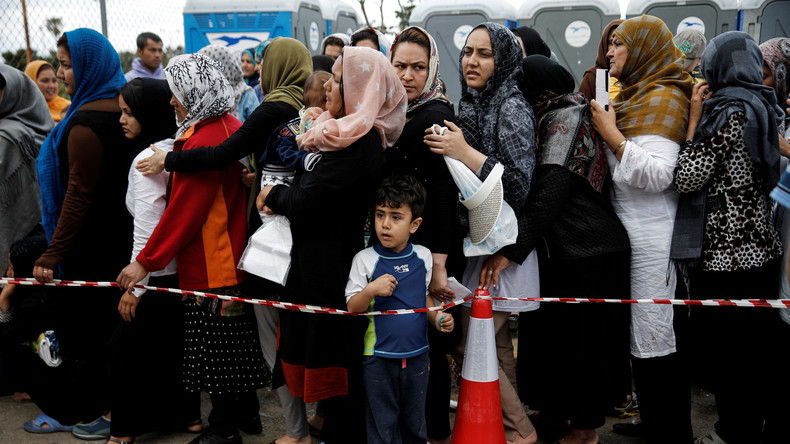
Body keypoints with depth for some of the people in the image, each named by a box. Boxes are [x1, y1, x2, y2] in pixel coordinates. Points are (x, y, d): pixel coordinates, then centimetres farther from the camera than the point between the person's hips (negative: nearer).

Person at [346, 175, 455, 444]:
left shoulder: (423, 257, -2)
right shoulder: (365, 260, -11)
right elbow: (352, 309, -10)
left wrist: (437, 318, -4)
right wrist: (371, 290, -27)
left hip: (417, 353, 3)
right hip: (378, 357, -3)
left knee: (415, 421, 20)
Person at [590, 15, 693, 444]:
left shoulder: (663, 97, -10)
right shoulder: (636, 94, 17)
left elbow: (657, 174, -20)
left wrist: (612, 134, -17)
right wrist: (607, 129, 12)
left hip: (652, 240, -9)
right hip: (631, 233, 9)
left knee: (654, 342, -2)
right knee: (644, 333, 16)